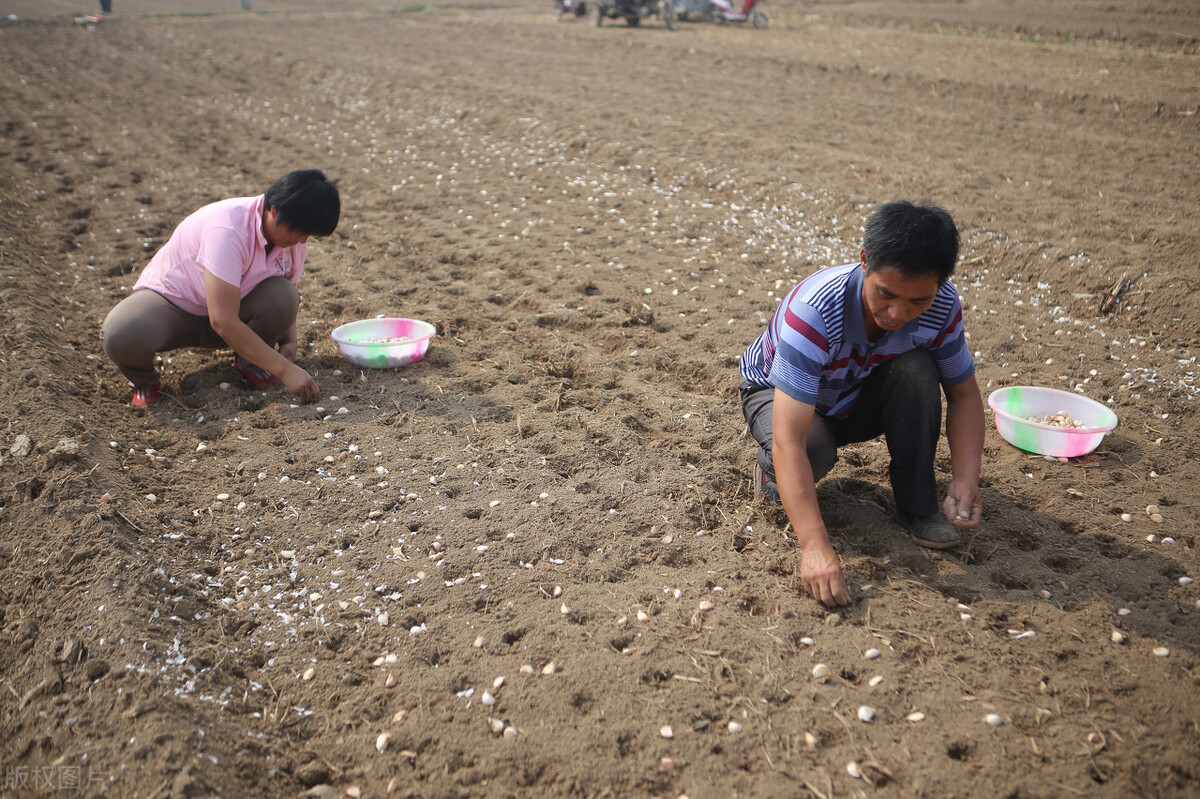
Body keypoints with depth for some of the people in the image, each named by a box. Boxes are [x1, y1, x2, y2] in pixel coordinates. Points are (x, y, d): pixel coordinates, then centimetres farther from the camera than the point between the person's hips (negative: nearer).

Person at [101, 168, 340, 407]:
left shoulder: (294, 238, -13)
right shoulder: (228, 230, -35)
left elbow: (287, 302, 6)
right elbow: (223, 321, -37)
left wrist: (289, 340, -16)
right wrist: (285, 370, -36)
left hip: (230, 307, 5)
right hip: (170, 299, -4)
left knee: (282, 296, -29)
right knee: (124, 336, -38)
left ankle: (249, 363, 1)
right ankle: (145, 380, -1)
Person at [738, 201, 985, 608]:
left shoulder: (942, 306, -25)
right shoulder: (814, 311, -41)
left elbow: (964, 393, -10)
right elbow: (789, 441, -46)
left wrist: (965, 480, -28)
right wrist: (815, 545, -54)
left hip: (857, 398, 4)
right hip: (779, 393, -4)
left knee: (916, 369, -27)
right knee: (814, 452, -37)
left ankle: (917, 505, -10)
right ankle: (771, 471, -1)